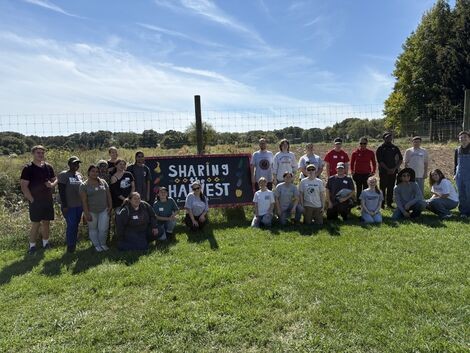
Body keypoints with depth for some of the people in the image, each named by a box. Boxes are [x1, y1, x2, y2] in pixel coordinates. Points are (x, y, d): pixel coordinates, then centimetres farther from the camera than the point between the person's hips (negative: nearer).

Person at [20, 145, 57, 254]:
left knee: (46, 222, 13)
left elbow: (55, 179, 14)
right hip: (35, 201, -4)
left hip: (48, 200, 5)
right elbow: (24, 186, -11)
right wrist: (31, 199, -14)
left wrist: (52, 184, -9)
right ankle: (32, 246, 11)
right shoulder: (28, 168, -9)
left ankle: (45, 242, 26)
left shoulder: (48, 167, 5)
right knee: (35, 224, -1)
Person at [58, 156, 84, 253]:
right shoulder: (63, 175, -8)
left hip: (79, 205, 6)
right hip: (69, 206, -6)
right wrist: (64, 206, -15)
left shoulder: (79, 175, 10)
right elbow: (61, 191, -11)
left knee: (76, 225, 11)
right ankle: (70, 246, 8)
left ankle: (75, 244, 21)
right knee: (71, 225, -4)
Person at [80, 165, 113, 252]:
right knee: (93, 229, 11)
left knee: (103, 229, 1)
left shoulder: (103, 182, 5)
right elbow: (84, 201, -8)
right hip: (91, 211, -2)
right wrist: (87, 213, -11)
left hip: (104, 210, 2)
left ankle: (103, 244, 23)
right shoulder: (84, 185, -5)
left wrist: (110, 206, 3)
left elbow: (108, 195, 9)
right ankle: (96, 245, 28)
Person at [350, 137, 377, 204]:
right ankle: (358, 204, 15)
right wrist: (352, 171, 1)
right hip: (358, 174, 0)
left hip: (367, 174, 0)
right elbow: (352, 163, 8)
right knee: (359, 189, 8)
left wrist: (373, 171, 2)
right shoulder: (355, 153, 0)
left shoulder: (370, 152, 2)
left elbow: (374, 162, 10)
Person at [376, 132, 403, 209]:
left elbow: (400, 159, 10)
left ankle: (389, 203, 13)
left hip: (393, 171, 4)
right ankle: (382, 204, 2)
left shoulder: (395, 148, 12)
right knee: (383, 187, -2)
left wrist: (395, 168, -4)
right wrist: (388, 169, -13)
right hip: (383, 171, -3)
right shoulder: (380, 148, 0)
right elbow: (380, 161, -7)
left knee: (391, 188, 6)